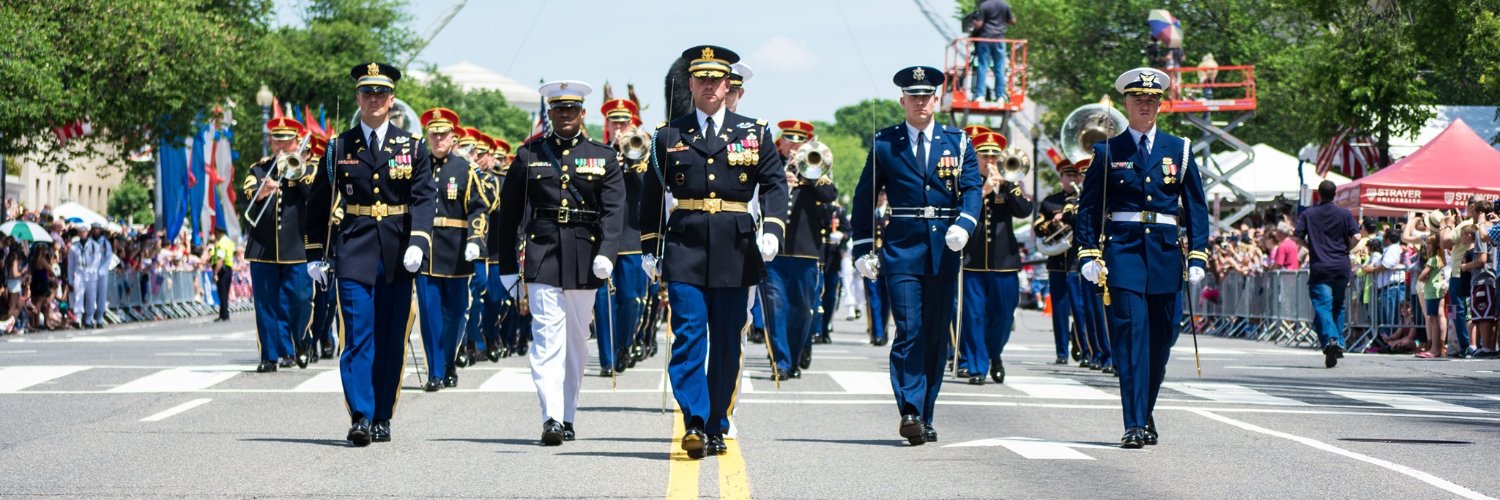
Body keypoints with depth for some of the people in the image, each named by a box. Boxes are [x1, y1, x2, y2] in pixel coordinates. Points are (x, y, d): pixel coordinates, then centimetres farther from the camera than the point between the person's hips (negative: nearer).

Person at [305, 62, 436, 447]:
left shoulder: (412, 148, 6)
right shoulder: (339, 148, 6)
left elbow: (424, 198, -2)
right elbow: (322, 202, 9)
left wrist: (418, 242, -17)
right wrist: (318, 255, 5)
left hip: (397, 256, 1)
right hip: (354, 253, -1)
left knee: (392, 340, 6)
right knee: (358, 335, -11)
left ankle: (382, 418, 14)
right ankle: (360, 418, -15)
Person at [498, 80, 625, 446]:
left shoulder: (604, 158, 8)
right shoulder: (529, 155, 8)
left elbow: (614, 210, -3)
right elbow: (508, 213, 9)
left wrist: (606, 253, -19)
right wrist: (507, 265, 6)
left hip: (584, 260, 2)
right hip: (541, 255, -2)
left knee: (576, 341, 10)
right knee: (547, 336, -13)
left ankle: (568, 418, 20)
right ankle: (551, 418, -22)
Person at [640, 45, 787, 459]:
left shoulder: (754, 133, 9)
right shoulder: (669, 135, 9)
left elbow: (774, 183, 4)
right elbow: (652, 195, 12)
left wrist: (772, 229, -12)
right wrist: (649, 249, 10)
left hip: (735, 249, 1)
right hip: (685, 245, -1)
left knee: (727, 342, 6)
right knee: (689, 334, -11)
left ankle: (717, 427, 14)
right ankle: (694, 423, -15)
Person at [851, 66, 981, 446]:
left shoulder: (958, 142, 10)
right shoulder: (884, 143, 6)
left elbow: (972, 189, 0)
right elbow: (864, 198, 9)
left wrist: (963, 224, -20)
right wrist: (864, 249, 3)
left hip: (944, 249, 2)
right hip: (901, 248, -2)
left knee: (937, 336, 5)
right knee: (909, 332, -13)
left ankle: (925, 417, 12)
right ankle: (910, 411, -19)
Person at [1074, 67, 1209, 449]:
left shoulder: (1179, 150, 10)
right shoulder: (1108, 152, 6)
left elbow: (1196, 207, 10)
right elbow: (1088, 207, 5)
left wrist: (1197, 257, 2)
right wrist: (1088, 255, -4)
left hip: (1166, 252, 3)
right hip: (1122, 250, -2)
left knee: (1161, 339, 8)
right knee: (1130, 335, -11)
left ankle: (1146, 413, 27)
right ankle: (1134, 425, -12)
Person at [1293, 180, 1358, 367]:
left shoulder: (1307, 214, 3)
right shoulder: (1344, 213, 5)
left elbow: (1297, 237, -3)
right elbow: (1356, 236, -4)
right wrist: (1345, 249, 14)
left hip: (1319, 267, -2)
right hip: (1341, 267, 2)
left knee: (1322, 306, -8)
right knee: (1338, 306, 18)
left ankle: (1330, 340, -31)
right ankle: (1339, 344, 16)